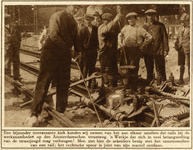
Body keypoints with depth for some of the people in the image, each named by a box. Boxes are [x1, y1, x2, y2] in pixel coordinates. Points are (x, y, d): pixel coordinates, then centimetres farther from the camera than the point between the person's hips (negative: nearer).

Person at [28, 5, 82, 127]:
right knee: (44, 82, -8)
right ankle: (34, 114, -6)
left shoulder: (74, 22, 13)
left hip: (65, 55, 7)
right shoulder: (57, 16, -7)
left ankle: (60, 112, 18)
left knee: (63, 84, 7)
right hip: (51, 53, -6)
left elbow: (75, 39, 18)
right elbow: (53, 35, -17)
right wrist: (68, 49, -16)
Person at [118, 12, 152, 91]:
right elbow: (120, 35, 30)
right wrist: (120, 43, 14)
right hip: (125, 50, 4)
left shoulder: (140, 29, 1)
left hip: (135, 51, -4)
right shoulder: (125, 28, 12)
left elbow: (149, 37, -1)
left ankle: (133, 89, 8)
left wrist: (142, 46, -2)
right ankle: (125, 86, 20)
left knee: (134, 70, -1)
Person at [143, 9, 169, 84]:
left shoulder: (160, 25, 5)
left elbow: (165, 38, 4)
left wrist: (166, 49, -3)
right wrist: (141, 51, 10)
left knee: (160, 70, -1)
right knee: (149, 71, 8)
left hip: (159, 52, -3)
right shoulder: (144, 27, 13)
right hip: (147, 52, 3)